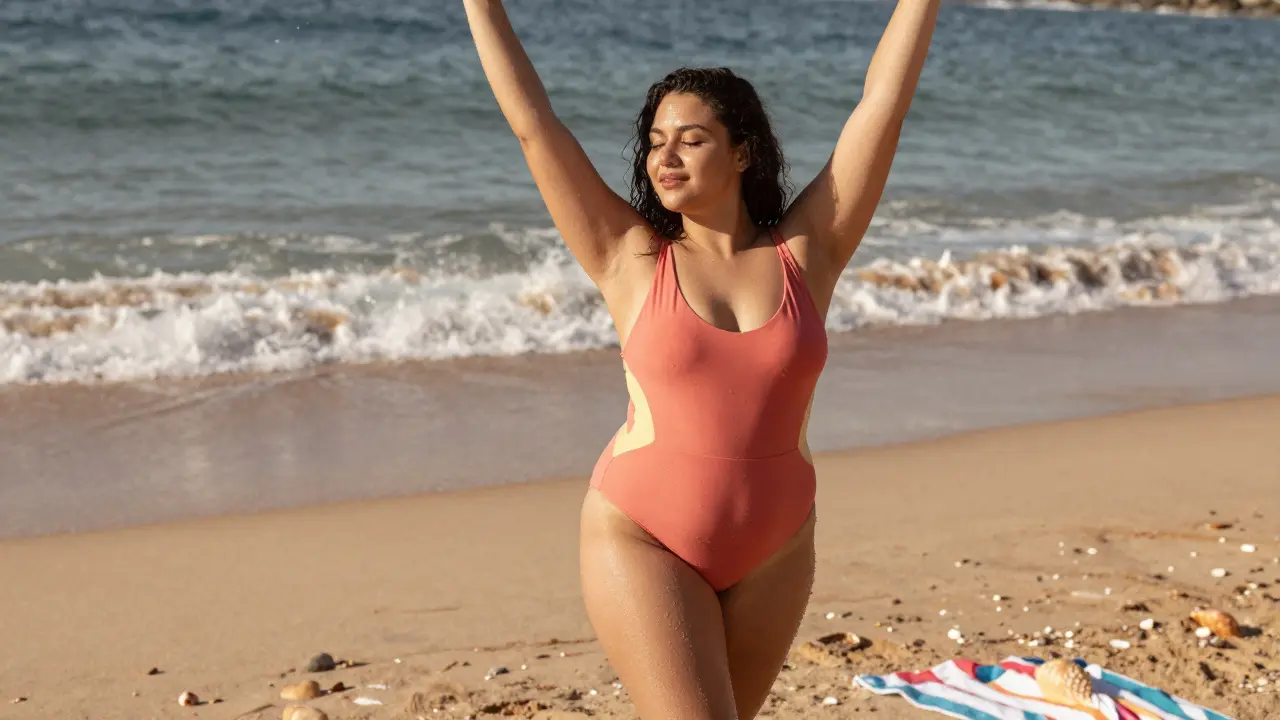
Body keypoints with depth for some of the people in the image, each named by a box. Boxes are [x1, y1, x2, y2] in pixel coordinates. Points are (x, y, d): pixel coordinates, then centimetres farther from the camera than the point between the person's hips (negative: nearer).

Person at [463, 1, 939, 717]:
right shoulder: (632, 258, -4)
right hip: (644, 539, -3)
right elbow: (532, 122, -4)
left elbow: (886, 97, -2)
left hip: (774, 548, 3)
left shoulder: (805, 251, -1)